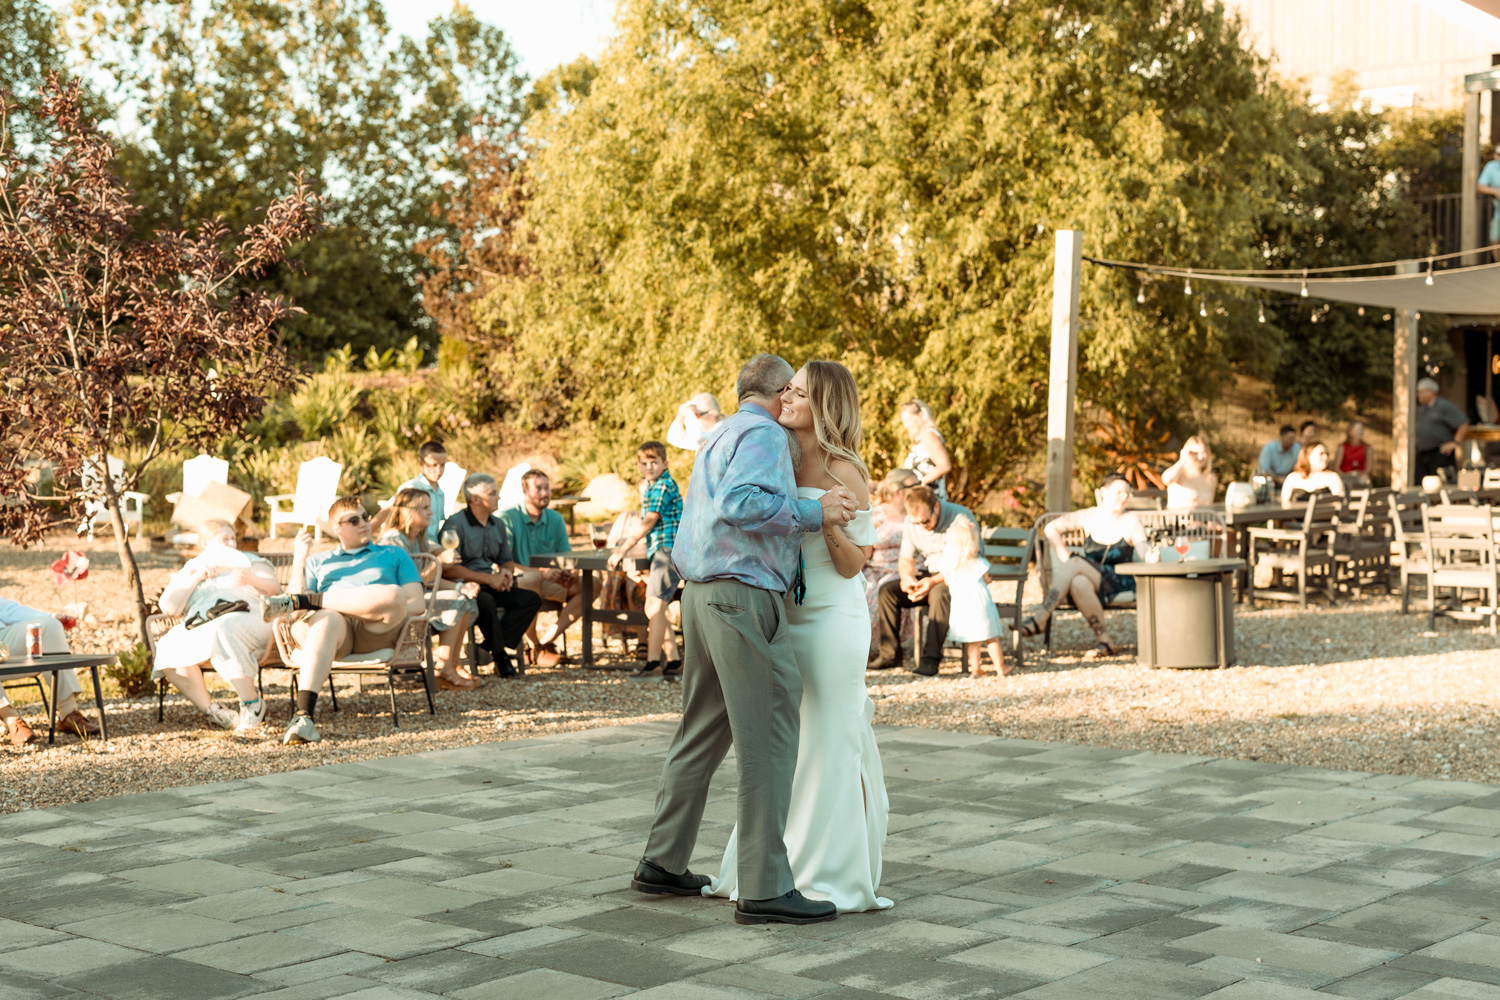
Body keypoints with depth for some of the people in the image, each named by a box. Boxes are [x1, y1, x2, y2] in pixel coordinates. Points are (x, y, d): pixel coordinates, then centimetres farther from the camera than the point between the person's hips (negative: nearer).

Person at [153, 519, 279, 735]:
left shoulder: (248, 561, 23)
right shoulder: (187, 573, 25)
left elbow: (275, 590, 8)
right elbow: (168, 607, 8)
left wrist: (254, 580, -13)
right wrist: (197, 577, -1)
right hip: (199, 628, 3)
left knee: (221, 630, -39)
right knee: (167, 649, -29)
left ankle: (252, 703, -31)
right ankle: (210, 710, -23)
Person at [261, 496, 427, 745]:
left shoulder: (394, 555, 29)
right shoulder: (318, 562, 32)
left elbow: (417, 603, 15)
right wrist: (299, 561, 8)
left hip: (377, 631, 0)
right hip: (336, 626, 0)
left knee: (392, 594, -36)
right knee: (326, 619, -40)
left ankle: (298, 602, -28)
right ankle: (303, 714, -54)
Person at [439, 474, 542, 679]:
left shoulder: (498, 525, 17)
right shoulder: (455, 524, -8)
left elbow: (507, 561, 27)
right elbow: (448, 569, -17)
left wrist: (505, 571, 0)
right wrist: (489, 579, -17)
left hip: (491, 587, 7)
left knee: (531, 599, -14)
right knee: (486, 601, -38)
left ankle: (491, 646, -23)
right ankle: (501, 657, -21)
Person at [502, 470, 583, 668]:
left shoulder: (555, 519, 9)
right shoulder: (508, 519, -10)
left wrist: (571, 573, -16)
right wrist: (541, 572, -28)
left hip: (547, 584, 6)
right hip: (514, 584, -6)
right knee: (533, 578, -40)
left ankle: (546, 642, -19)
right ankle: (534, 645, -26)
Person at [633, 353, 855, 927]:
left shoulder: (718, 439, 22)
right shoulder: (764, 434, -7)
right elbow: (741, 503, -23)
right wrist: (813, 514, -19)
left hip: (702, 594, 10)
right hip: (744, 594, -10)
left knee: (702, 733, 15)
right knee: (769, 739, -8)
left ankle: (662, 863, 20)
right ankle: (764, 888, -9)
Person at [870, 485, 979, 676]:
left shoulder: (961, 519, -20)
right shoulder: (911, 521, -1)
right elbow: (906, 558, 8)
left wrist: (933, 581, -33)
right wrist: (907, 576, -16)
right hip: (931, 576, 6)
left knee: (939, 592, -38)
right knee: (887, 590, -12)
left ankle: (931, 659, -38)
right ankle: (889, 653, -9)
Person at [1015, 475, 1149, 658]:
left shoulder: (1131, 522, 1)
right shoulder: (1089, 517, 7)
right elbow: (1051, 528, 7)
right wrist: (1066, 560, -4)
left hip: (1120, 586, -3)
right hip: (1092, 586, 3)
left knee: (1077, 563, -28)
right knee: (1079, 582, -33)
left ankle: (1040, 619, -34)